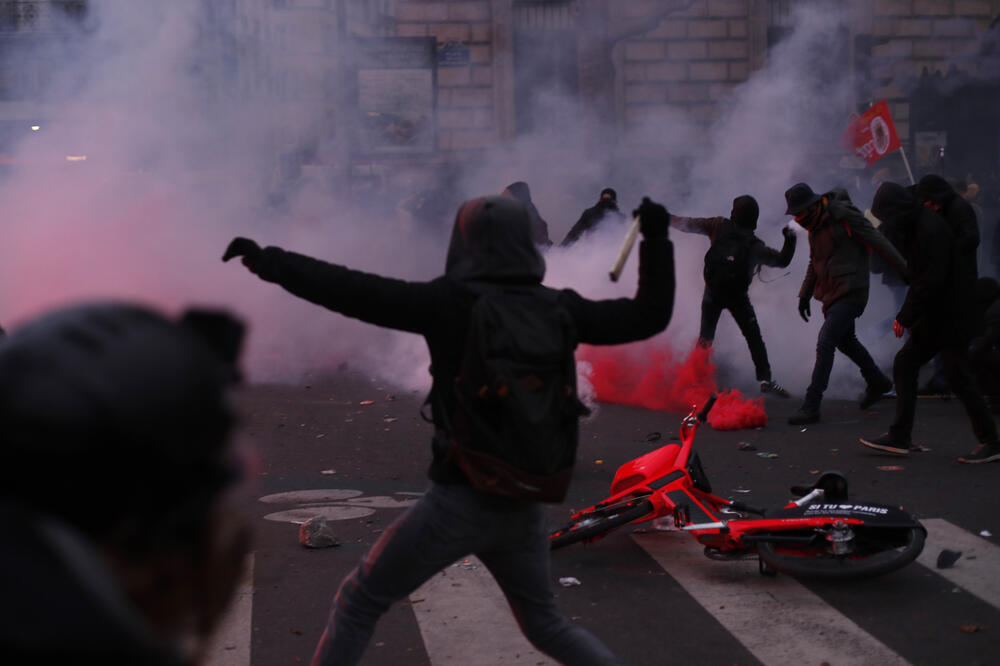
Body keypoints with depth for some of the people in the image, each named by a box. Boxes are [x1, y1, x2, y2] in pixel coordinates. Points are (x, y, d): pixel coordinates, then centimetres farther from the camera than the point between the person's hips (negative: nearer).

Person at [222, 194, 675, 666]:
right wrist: (656, 238, 16)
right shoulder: (558, 309, 1)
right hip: (523, 507, 5)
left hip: (460, 503, -5)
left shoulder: (450, 302, -11)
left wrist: (267, 261, -7)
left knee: (358, 602, 12)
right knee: (544, 623, 25)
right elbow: (649, 317, 8)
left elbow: (353, 292, -14)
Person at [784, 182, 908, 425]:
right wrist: (805, 295, 21)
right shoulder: (815, 225, 10)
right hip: (831, 294, 9)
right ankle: (877, 382, 44)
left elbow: (879, 243, -14)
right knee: (845, 341, 22)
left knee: (825, 343, -16)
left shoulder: (844, 216, -15)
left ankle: (811, 406, -15)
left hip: (850, 293, -9)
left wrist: (907, 272, -14)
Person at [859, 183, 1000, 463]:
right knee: (904, 366, 9)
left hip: (952, 318, -10)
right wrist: (907, 315, 10)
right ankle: (899, 437, 13)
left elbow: (932, 281, -24)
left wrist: (905, 317, -18)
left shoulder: (932, 230, -20)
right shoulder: (916, 227, 11)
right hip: (933, 318, 10)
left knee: (957, 376, -7)